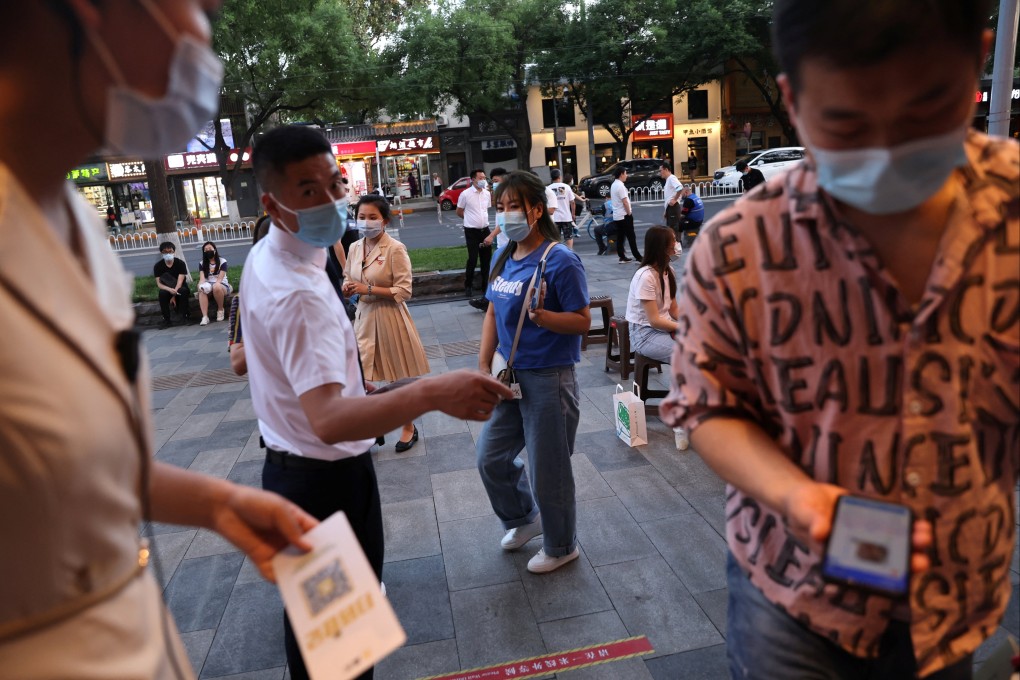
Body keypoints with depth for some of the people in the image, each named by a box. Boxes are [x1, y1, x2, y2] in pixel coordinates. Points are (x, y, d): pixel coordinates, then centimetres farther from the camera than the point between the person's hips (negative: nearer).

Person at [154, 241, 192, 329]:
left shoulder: (180, 263, -11)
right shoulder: (157, 266, -6)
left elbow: (180, 281, -17)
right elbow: (159, 284, -14)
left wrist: (174, 295, -28)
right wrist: (170, 290, -35)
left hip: (180, 288, -1)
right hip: (167, 289, 1)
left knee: (184, 290, -35)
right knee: (162, 293, -33)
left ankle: (183, 316, -19)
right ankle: (166, 320, -23)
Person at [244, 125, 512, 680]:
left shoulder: (262, 257, 3)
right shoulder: (300, 295, -31)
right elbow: (329, 419, -45)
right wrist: (431, 394, -56)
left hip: (288, 463, 10)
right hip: (328, 477, -9)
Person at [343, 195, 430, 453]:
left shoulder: (395, 249, -15)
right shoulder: (355, 248, 4)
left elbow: (404, 291, -17)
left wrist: (368, 289, -22)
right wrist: (349, 288, -8)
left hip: (389, 318, -5)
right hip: (364, 316, 5)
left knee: (401, 379, 10)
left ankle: (409, 427, 31)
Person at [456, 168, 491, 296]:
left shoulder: (487, 193, 5)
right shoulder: (465, 194, -9)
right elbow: (459, 212, 1)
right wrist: (471, 218, 7)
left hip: (485, 230, 5)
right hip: (471, 231, -5)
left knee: (486, 258, 9)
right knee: (472, 259, -6)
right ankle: (468, 285, 8)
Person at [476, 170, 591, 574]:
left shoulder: (560, 261, -17)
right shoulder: (503, 258, 6)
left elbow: (583, 321, -17)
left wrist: (541, 316, -33)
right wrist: (484, 367, 8)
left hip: (549, 379, -8)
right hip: (511, 376, 8)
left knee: (548, 471, 7)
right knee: (490, 458, 16)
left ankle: (561, 546, 32)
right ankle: (524, 519, 44)